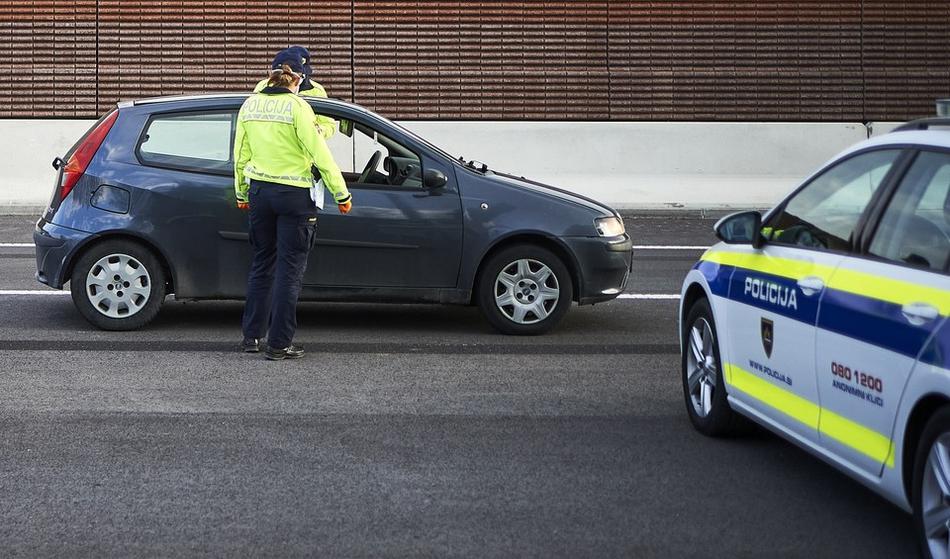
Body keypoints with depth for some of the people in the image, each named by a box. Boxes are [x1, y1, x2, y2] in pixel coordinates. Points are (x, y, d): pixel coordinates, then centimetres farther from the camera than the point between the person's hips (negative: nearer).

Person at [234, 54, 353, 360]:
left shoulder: (249, 105, 5)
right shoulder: (297, 107, -13)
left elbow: (241, 153, 12)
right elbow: (319, 153, -13)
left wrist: (241, 192, 25)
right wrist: (341, 193, -7)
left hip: (259, 191, 6)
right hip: (293, 195, -6)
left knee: (262, 263, 17)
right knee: (290, 268, 1)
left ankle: (251, 336, 19)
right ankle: (279, 344, 0)